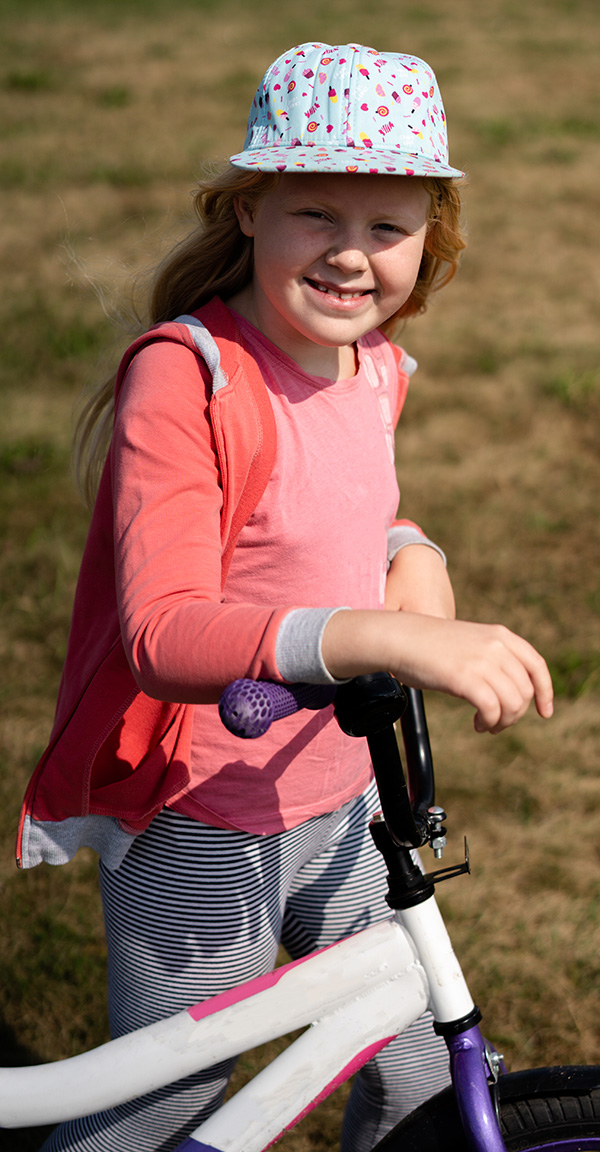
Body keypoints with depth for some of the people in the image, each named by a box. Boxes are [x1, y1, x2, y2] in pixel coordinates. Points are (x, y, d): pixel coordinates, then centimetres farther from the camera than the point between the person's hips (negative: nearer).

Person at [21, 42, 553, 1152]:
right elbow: (165, 633, -34)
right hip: (202, 832, -6)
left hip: (344, 805, 7)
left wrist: (410, 552, -3)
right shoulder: (185, 375, -24)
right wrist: (393, 639, -47)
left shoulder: (375, 368, 0)